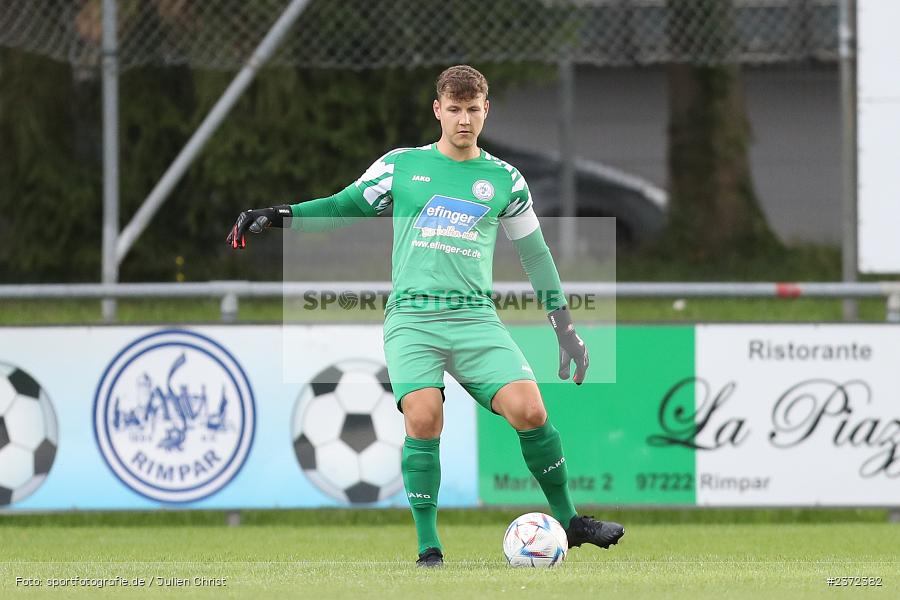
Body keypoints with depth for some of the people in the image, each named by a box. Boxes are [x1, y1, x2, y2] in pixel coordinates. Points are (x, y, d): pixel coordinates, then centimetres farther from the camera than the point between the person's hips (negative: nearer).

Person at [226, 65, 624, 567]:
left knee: (529, 409, -18)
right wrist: (276, 216, 5)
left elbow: (536, 253, 21)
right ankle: (429, 548, -12)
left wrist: (566, 328, 20)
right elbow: (343, 207, 17)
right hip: (412, 317, -1)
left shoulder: (504, 180, 12)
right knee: (424, 417, -24)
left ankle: (568, 520, 2)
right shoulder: (401, 166, 9)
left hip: (476, 318, 1)